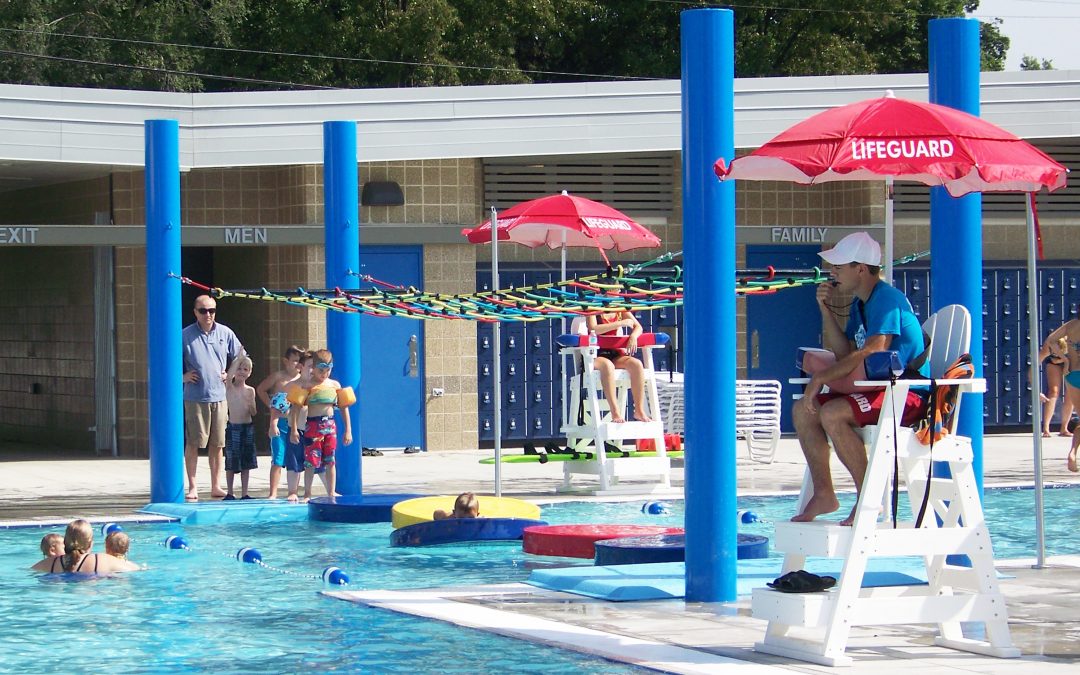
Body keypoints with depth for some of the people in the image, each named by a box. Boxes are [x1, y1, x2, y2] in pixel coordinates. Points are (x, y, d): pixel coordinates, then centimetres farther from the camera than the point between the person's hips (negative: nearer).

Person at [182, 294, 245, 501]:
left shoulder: (225, 333, 7)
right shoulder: (185, 336, -2)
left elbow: (240, 357, 20)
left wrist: (229, 374, 7)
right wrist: (183, 376, -9)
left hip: (219, 396, 3)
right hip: (195, 397, -3)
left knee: (217, 444, 7)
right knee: (193, 443, -3)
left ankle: (216, 486, 14)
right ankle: (192, 488, 1)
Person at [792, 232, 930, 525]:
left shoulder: (887, 298, -15)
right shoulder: (860, 303, 17)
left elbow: (872, 353, -25)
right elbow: (844, 352, 14)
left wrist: (821, 377, -22)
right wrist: (826, 310, 5)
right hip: (880, 389, 10)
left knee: (832, 414, -30)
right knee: (803, 410, 2)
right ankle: (823, 494, 2)